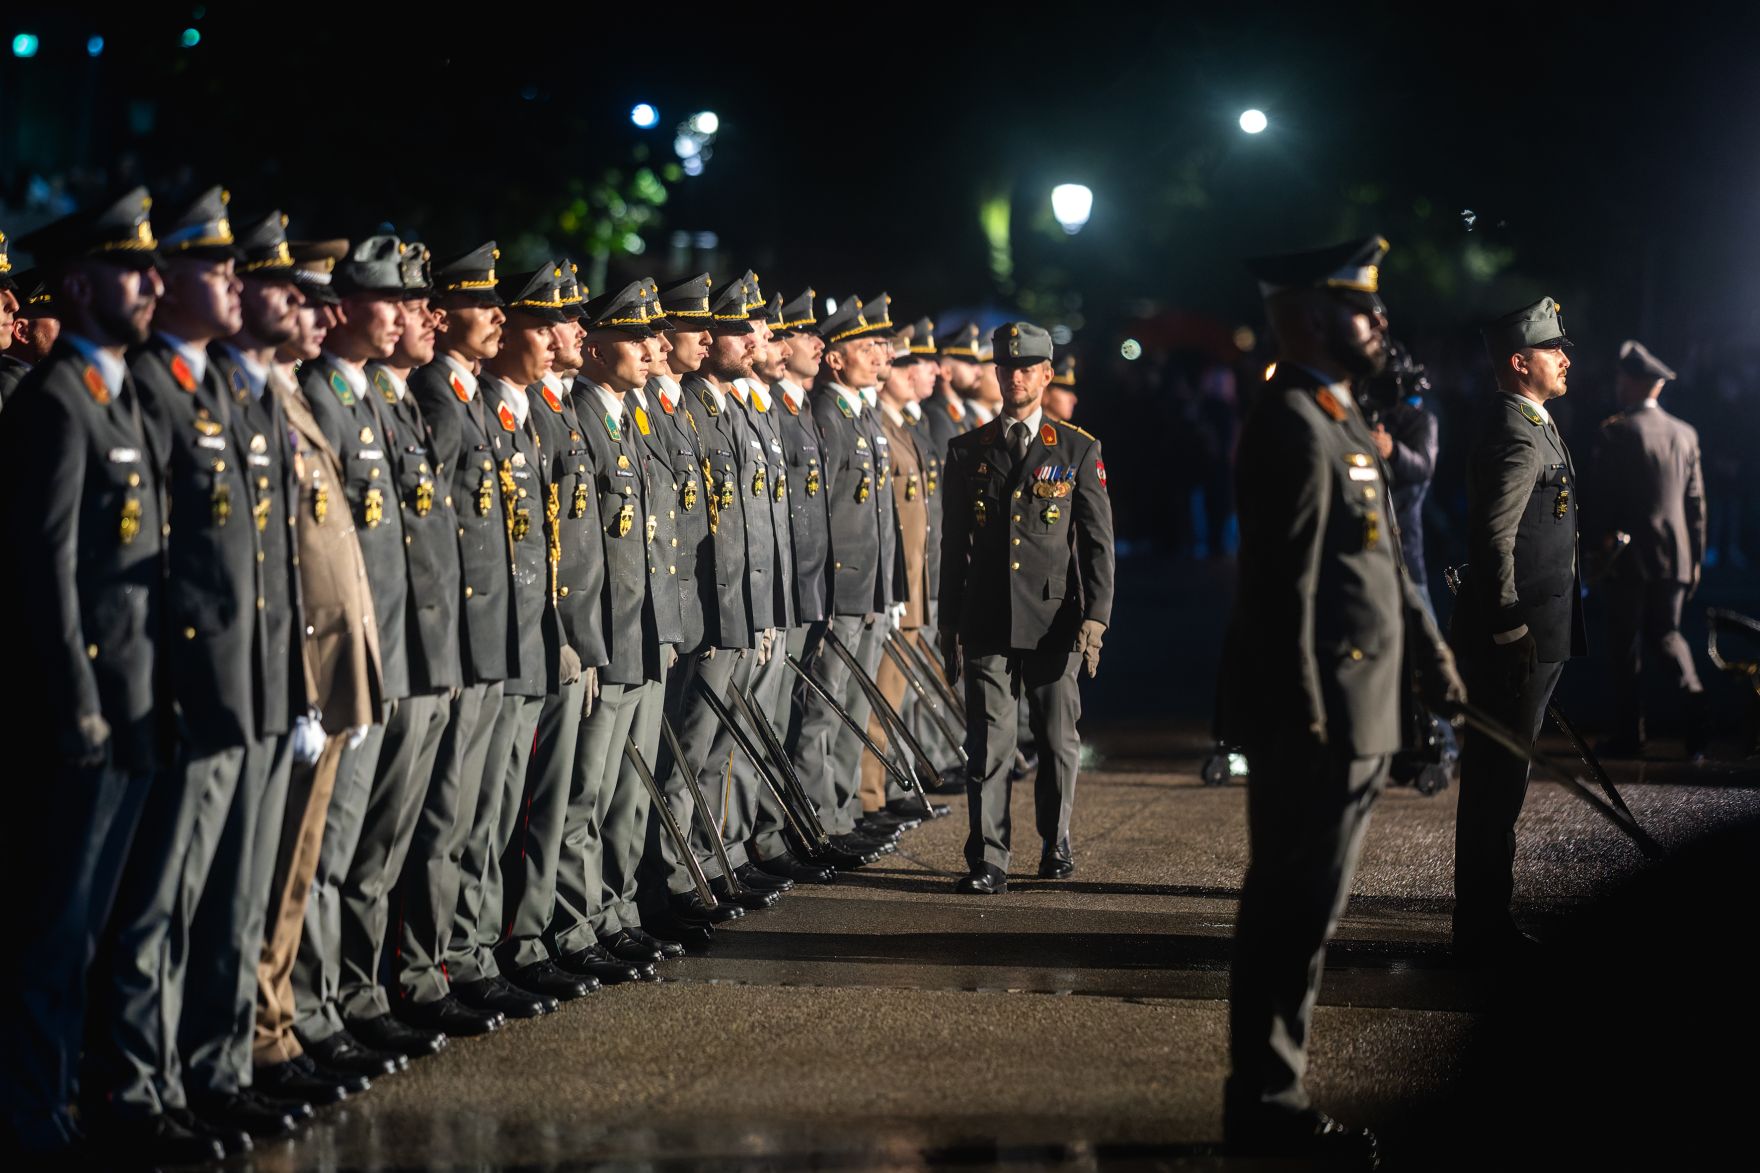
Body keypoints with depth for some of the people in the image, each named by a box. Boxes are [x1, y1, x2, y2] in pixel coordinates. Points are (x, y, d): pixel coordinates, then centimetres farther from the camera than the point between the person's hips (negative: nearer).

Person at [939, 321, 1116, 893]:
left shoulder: (1078, 450, 5)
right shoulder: (967, 451, 9)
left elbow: (1098, 542, 3)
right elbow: (953, 545, 12)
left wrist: (1094, 618, -6)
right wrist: (949, 624, 9)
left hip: (1054, 621, 0)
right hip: (987, 625, 0)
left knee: (1058, 740, 7)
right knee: (988, 743, -4)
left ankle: (1056, 842, 26)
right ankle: (987, 860, -2)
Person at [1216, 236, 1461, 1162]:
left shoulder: (1336, 420, 16)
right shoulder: (1293, 429, -17)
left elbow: (1380, 566, 23)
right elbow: (1285, 590, -22)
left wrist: (1430, 658, 23)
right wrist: (1306, 725, -23)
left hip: (1351, 720, 10)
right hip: (1316, 725, -10)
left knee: (1298, 912, 14)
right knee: (1294, 915, -4)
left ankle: (1270, 1100, 21)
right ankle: (1267, 1107, 3)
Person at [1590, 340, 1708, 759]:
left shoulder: (1616, 433, -11)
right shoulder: (1685, 435, 6)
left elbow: (1603, 499, -11)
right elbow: (1696, 501, 8)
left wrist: (1599, 548, -2)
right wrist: (1695, 559, 14)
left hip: (1629, 558, -5)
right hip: (1674, 558, 5)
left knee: (1626, 646, 4)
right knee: (1667, 635, 16)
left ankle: (1628, 736, 8)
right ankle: (1694, 700, -8)